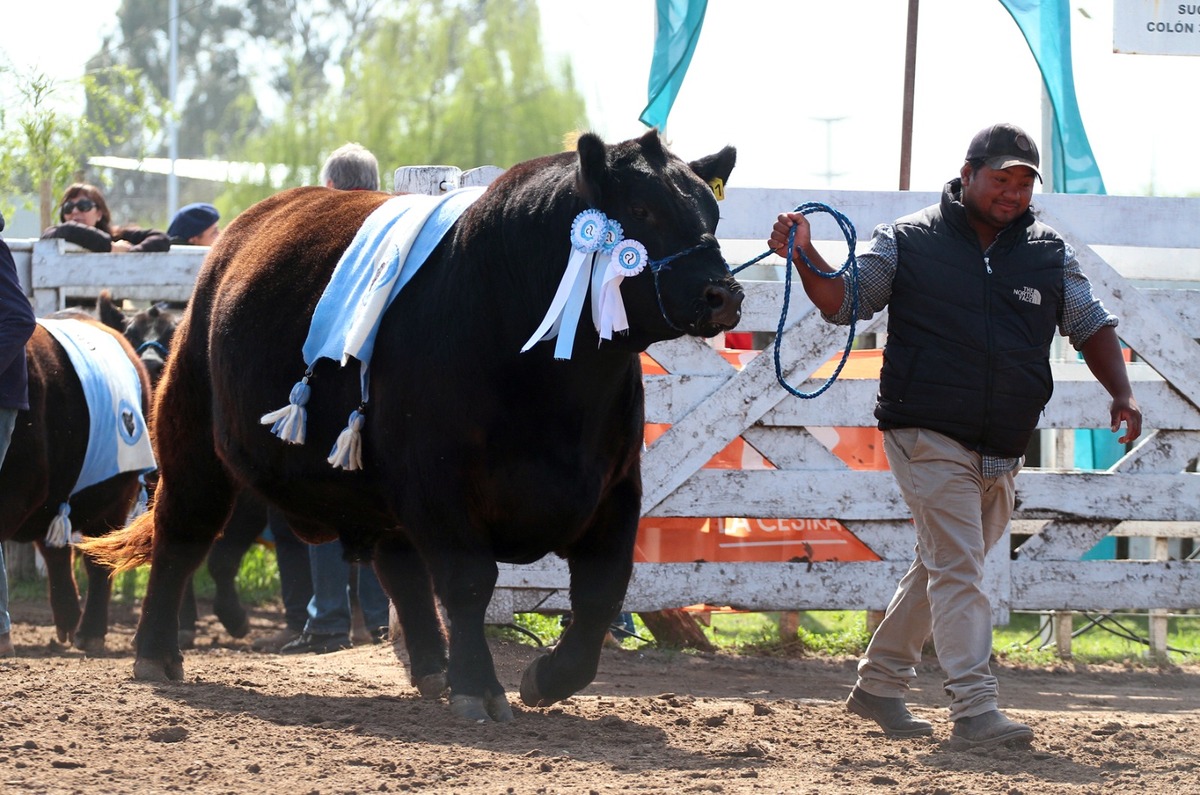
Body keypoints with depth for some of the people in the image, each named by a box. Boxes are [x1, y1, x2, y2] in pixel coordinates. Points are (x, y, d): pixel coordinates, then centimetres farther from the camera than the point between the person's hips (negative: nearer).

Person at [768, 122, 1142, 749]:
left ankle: (879, 684, 30)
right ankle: (973, 711, -16)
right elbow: (845, 302, -2)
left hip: (1002, 454, 5)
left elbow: (1090, 324, 13)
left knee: (942, 567, 15)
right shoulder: (909, 242, -2)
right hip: (928, 438, -5)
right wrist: (806, 259, -21)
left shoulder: (1049, 254, 8)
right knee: (958, 569, -13)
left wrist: (1121, 394, -2)